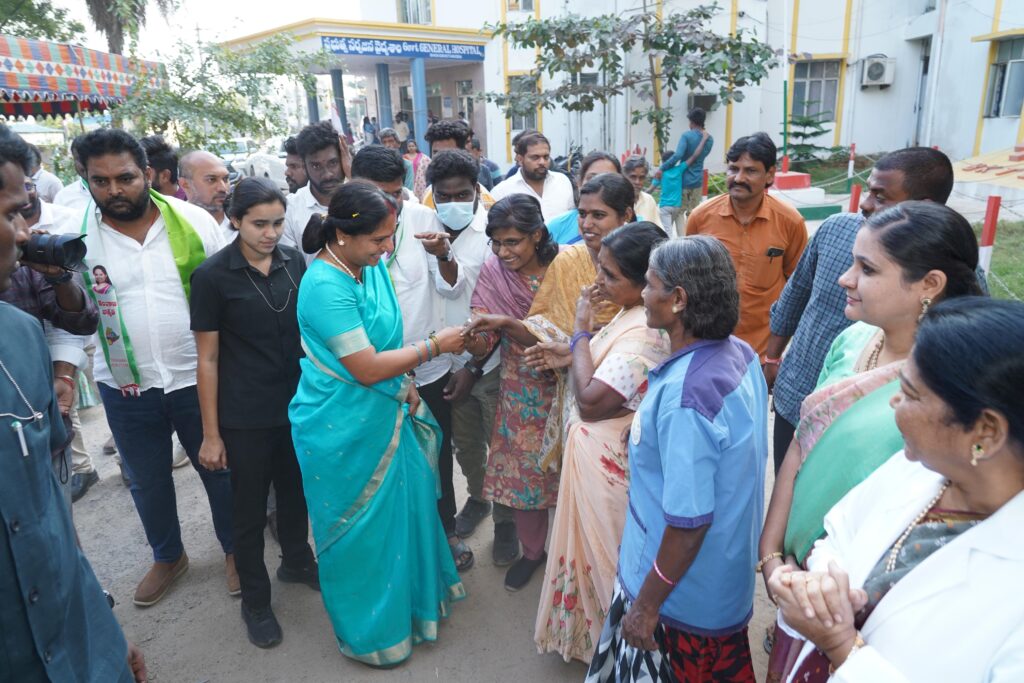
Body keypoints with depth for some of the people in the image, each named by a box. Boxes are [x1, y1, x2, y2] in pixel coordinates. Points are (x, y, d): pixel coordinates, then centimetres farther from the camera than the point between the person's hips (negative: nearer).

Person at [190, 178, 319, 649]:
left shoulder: (295, 262, -2)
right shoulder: (212, 276, -12)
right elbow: (207, 359, -9)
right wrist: (211, 433, -7)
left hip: (297, 403, 4)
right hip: (245, 415, -3)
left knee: (295, 489, 21)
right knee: (249, 507, 12)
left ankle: (296, 561, 47)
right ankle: (254, 599, 32)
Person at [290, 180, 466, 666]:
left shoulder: (372, 265, -1)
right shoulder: (325, 286, -26)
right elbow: (366, 367, -26)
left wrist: (405, 386, 5)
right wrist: (434, 346, -19)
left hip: (383, 416, 7)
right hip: (342, 431, -7)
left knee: (400, 511, 21)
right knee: (361, 532, 12)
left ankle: (410, 599, 46)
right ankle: (368, 633, 36)